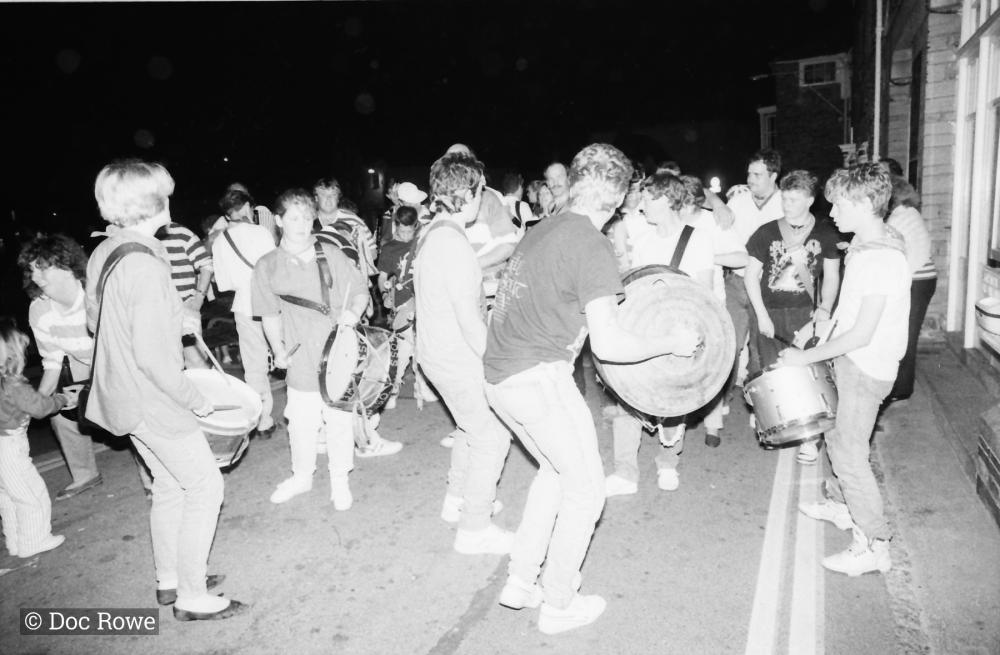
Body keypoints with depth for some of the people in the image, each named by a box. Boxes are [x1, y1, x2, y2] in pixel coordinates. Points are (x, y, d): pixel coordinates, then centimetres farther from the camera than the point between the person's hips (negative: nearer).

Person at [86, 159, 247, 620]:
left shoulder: (103, 254, 3)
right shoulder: (145, 266, -25)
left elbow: (95, 322, 16)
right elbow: (153, 358, -26)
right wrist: (195, 401, -14)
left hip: (122, 392, 9)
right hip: (153, 399, -9)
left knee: (170, 483, 20)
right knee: (205, 484, 2)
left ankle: (169, 580, 34)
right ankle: (193, 598, 12)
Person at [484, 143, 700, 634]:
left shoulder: (542, 230, 13)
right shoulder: (593, 248, -13)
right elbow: (608, 344, -16)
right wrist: (672, 344, -1)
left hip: (501, 374, 9)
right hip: (539, 377, -9)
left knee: (556, 469, 25)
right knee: (585, 486, 9)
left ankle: (520, 583, 30)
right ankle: (558, 604, 20)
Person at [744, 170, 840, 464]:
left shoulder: (825, 235, 3)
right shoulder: (766, 233, 0)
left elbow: (831, 277, 8)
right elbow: (751, 276, 1)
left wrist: (825, 308, -8)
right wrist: (762, 315, -7)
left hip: (805, 314, 0)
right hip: (768, 313, 0)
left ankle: (808, 438, 1)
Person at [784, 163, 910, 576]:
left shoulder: (880, 259, -25)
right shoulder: (865, 244, 5)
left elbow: (862, 334, -25)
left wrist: (806, 357, -19)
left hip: (865, 370, -9)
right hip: (851, 360, 9)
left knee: (848, 453, -1)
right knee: (837, 436, 22)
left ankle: (874, 545, 12)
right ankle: (840, 504, 43)